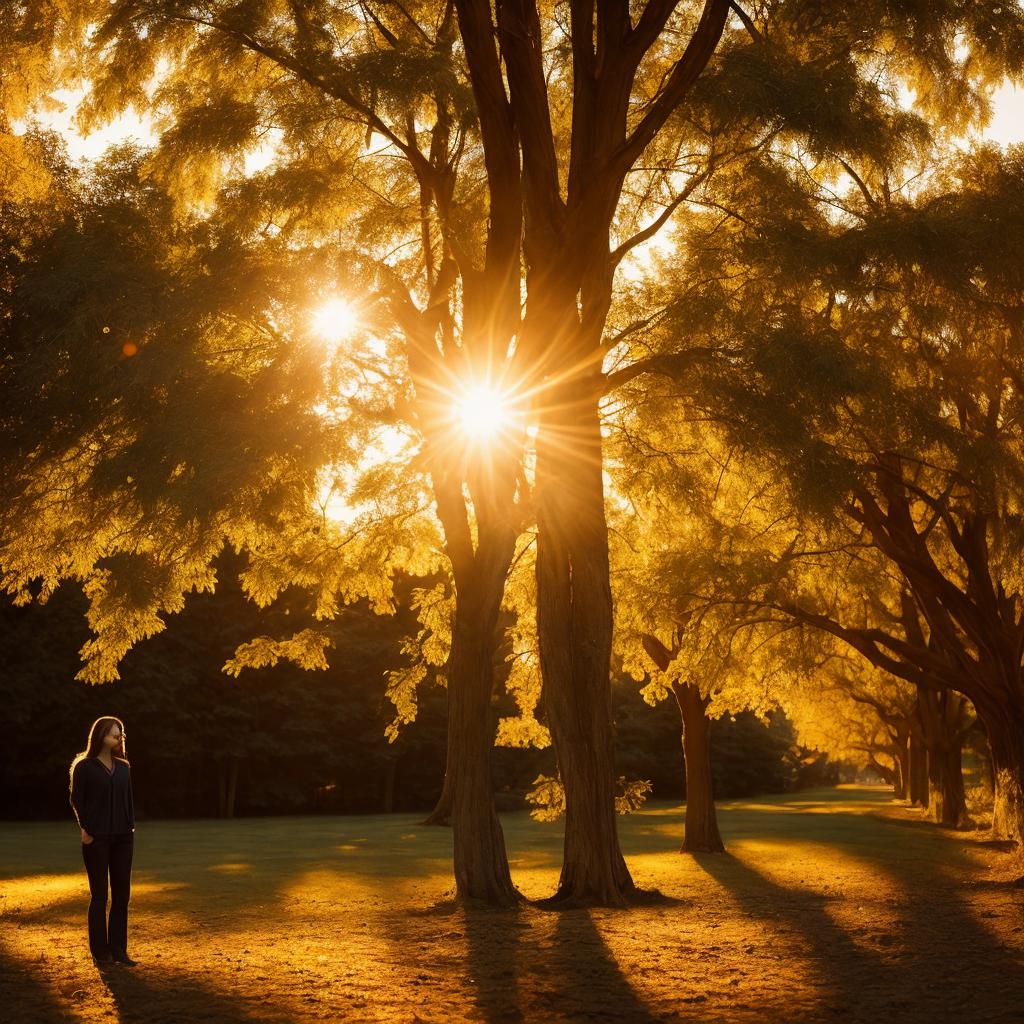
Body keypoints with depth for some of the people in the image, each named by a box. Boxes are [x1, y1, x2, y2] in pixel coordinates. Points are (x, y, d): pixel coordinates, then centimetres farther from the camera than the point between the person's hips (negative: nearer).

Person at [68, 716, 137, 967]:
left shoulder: (123, 766, 11)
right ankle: (100, 952, 7)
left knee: (122, 894, 4)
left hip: (122, 838, 5)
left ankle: (118, 950, 10)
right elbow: (76, 800, -2)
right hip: (97, 838, -5)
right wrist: (85, 829, -8)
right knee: (99, 895, 0)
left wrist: (131, 826, 5)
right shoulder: (84, 766, -3)